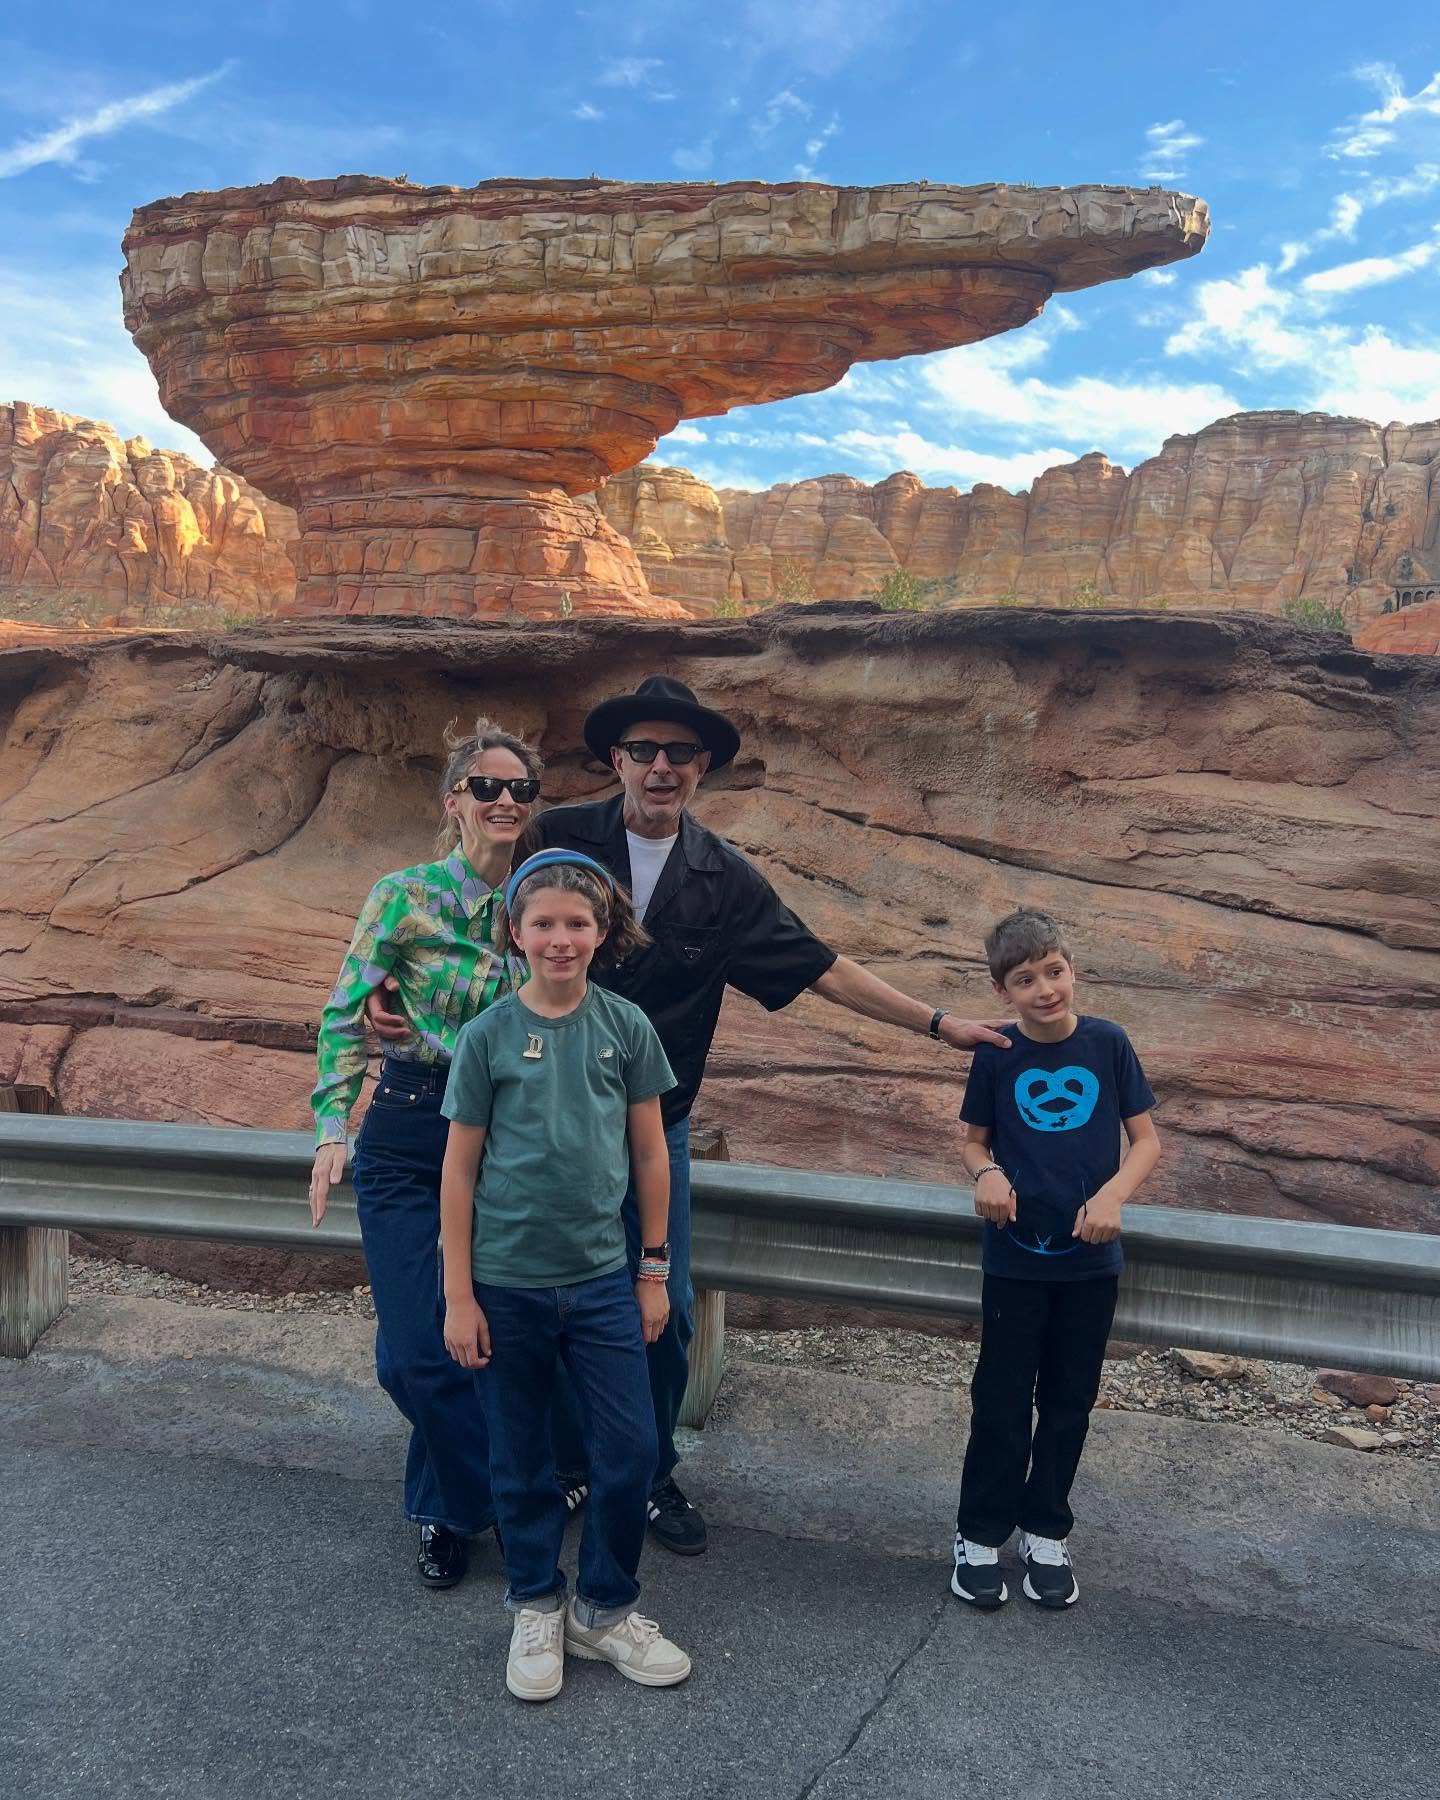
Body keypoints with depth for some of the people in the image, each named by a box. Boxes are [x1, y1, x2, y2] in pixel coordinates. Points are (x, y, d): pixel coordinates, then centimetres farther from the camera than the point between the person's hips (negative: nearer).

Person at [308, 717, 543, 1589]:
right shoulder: (404, 895, -8)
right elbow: (346, 1017, -7)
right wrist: (332, 1127, -15)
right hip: (410, 1139, -2)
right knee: (416, 1353, -2)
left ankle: (453, 1507, 37)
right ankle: (498, 1495, 25)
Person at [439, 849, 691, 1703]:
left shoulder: (626, 1027, -3)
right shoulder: (489, 1035, -7)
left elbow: (649, 1154, 4)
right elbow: (459, 1170, -3)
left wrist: (654, 1271, 6)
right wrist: (459, 1295, -3)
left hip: (603, 1277, 2)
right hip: (508, 1285, -1)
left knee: (633, 1450, 4)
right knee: (522, 1459, 13)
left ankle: (605, 1609, 27)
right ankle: (537, 1608, 35)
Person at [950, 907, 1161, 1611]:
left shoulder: (1107, 1044, -8)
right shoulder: (996, 1056, -8)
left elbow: (1146, 1140, -1)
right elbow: (974, 1141, 4)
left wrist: (1113, 1194, -18)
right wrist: (986, 1172, -18)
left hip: (1091, 1260, 1)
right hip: (1015, 1258, -1)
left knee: (1068, 1403, 14)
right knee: (1001, 1403, 7)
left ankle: (1045, 1533, 31)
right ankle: (980, 1535, 24)